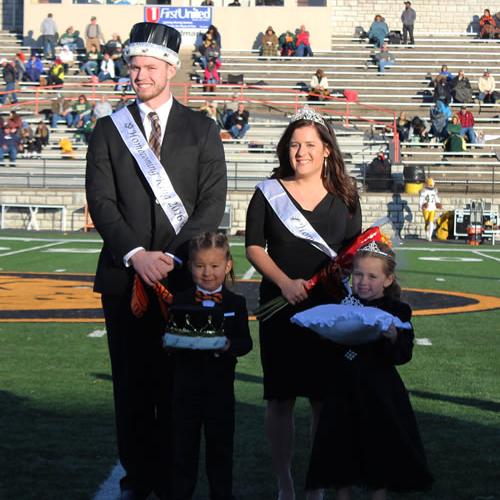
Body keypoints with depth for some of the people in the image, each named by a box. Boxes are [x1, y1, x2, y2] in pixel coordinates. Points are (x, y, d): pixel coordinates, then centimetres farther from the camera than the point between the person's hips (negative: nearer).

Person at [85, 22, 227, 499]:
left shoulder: (202, 130, 6)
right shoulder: (109, 130, 8)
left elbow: (212, 203, -1)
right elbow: (101, 202, 0)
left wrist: (172, 256, -12)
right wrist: (136, 255, -13)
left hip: (183, 276, -1)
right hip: (123, 275, 1)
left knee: (177, 383, 2)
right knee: (131, 384, 6)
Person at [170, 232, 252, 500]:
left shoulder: (236, 303, 2)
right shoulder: (180, 301, 3)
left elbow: (245, 342, -3)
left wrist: (229, 345, -23)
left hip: (220, 384, 0)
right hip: (186, 382, 1)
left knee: (220, 443, 9)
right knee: (184, 442, 9)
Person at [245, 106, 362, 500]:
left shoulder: (344, 196, 8)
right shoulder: (269, 192, 4)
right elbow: (254, 247, 1)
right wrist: (284, 282, -14)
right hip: (280, 308, -1)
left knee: (325, 399, 1)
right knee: (281, 398, 2)